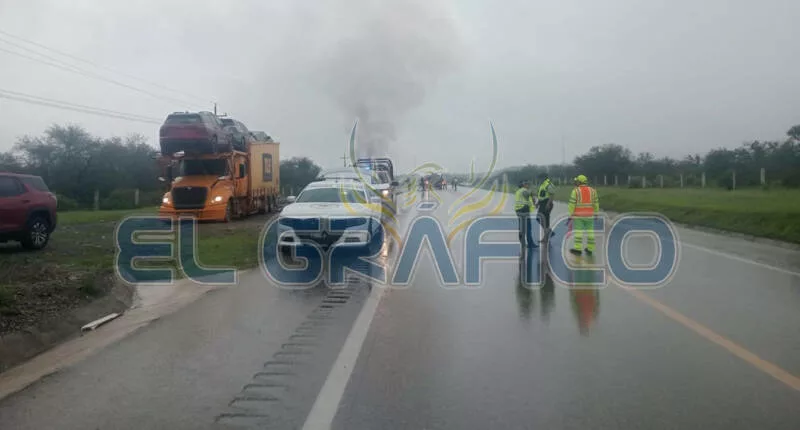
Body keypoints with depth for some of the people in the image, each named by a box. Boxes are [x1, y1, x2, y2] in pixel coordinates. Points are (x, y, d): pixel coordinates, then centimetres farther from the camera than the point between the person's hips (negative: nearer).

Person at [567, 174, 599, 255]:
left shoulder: (575, 191, -9)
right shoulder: (592, 190, 2)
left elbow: (572, 204, -10)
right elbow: (596, 203, 7)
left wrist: (570, 215, -6)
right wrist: (596, 214, 16)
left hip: (578, 215, -4)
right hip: (588, 215, 4)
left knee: (578, 231, -2)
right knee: (589, 231, 7)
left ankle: (578, 249, -3)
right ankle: (590, 249, 10)